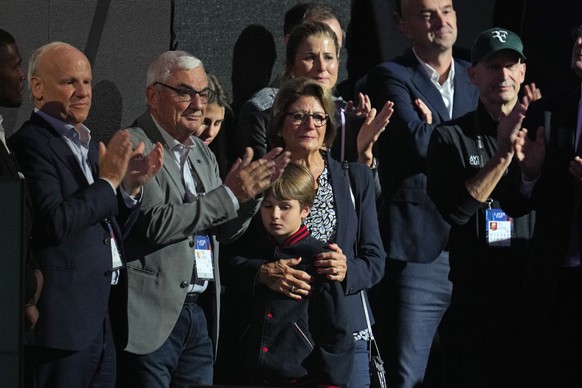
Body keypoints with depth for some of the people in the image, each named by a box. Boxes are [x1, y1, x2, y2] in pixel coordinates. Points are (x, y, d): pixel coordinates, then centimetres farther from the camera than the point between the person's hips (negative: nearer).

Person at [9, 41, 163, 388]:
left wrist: (131, 186, 4)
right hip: (64, 318, -9)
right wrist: (108, 181, -13)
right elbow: (53, 222, -22)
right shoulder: (30, 144, -10)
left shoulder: (90, 147, 18)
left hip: (99, 319, 9)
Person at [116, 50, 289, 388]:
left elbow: (226, 230, 19)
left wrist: (253, 189, 1)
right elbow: (155, 222, -20)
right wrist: (230, 194, -17)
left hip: (200, 313, 8)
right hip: (154, 315, -8)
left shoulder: (203, 154, 17)